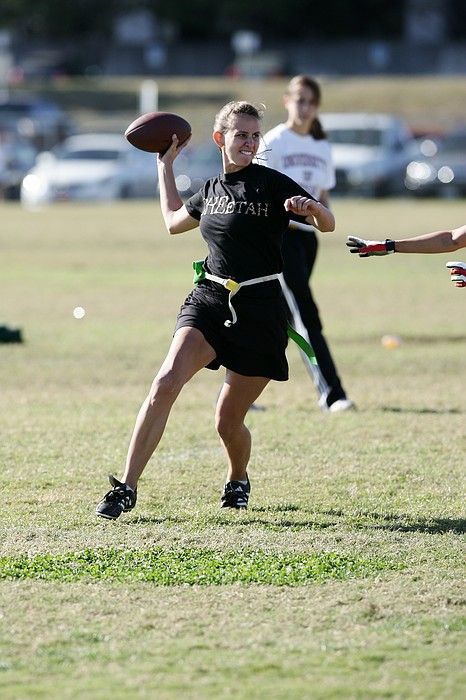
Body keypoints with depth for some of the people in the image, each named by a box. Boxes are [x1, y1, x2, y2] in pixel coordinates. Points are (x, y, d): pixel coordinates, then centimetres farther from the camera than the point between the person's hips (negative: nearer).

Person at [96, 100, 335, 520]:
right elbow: (174, 220, 32)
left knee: (228, 420, 1)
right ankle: (126, 488, -20)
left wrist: (312, 207, -26)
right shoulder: (212, 190, 13)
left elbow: (328, 225, -3)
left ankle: (238, 480, 35)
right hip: (209, 298, 3)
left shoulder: (272, 185, -2)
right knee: (166, 384, -20)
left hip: (260, 311, -3)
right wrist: (166, 164, 34)